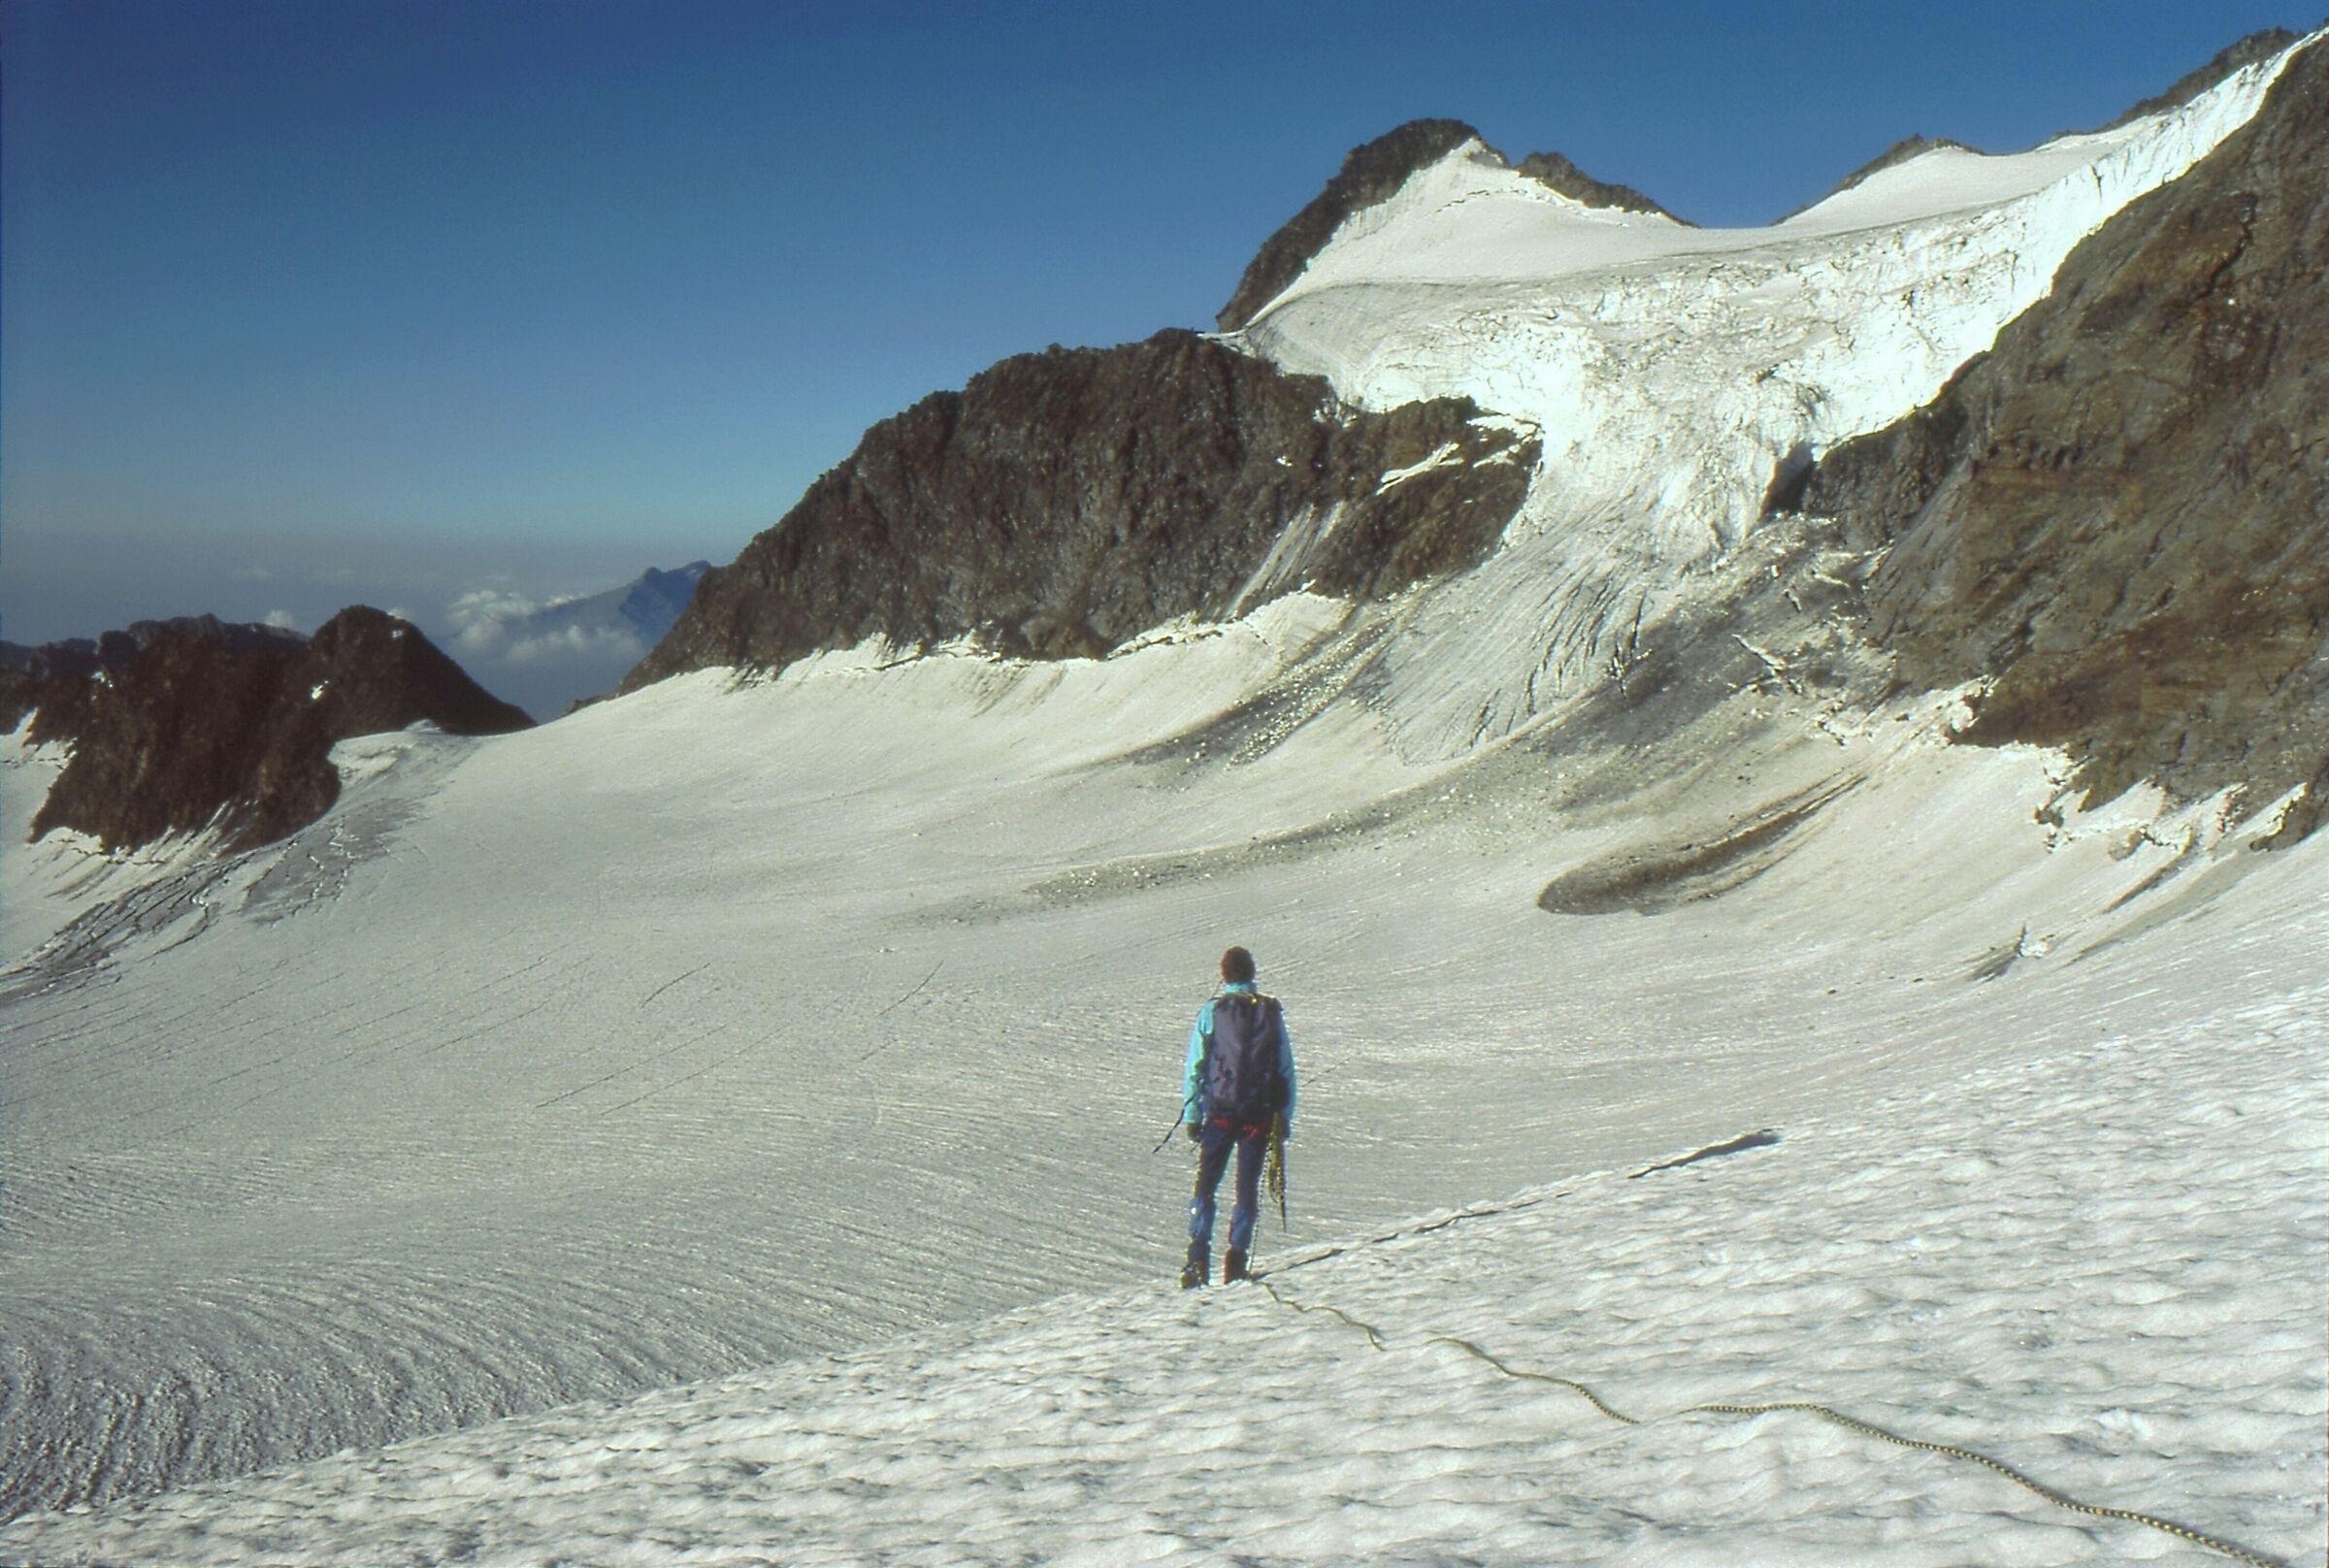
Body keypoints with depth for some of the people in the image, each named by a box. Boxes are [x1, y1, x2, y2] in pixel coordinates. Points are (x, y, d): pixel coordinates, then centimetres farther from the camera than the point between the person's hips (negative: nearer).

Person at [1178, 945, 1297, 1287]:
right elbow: (1286, 1069, 6)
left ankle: (1199, 1256, -5)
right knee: (1247, 1189, 9)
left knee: (1206, 1185, 7)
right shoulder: (1272, 1012, 4)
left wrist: (1191, 1115, 3)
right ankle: (1236, 1261, 5)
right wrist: (1285, 1116, 12)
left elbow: (1194, 1067, -3)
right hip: (1259, 1114, 1)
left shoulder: (1211, 1012, -2)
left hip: (1220, 1112, -1)